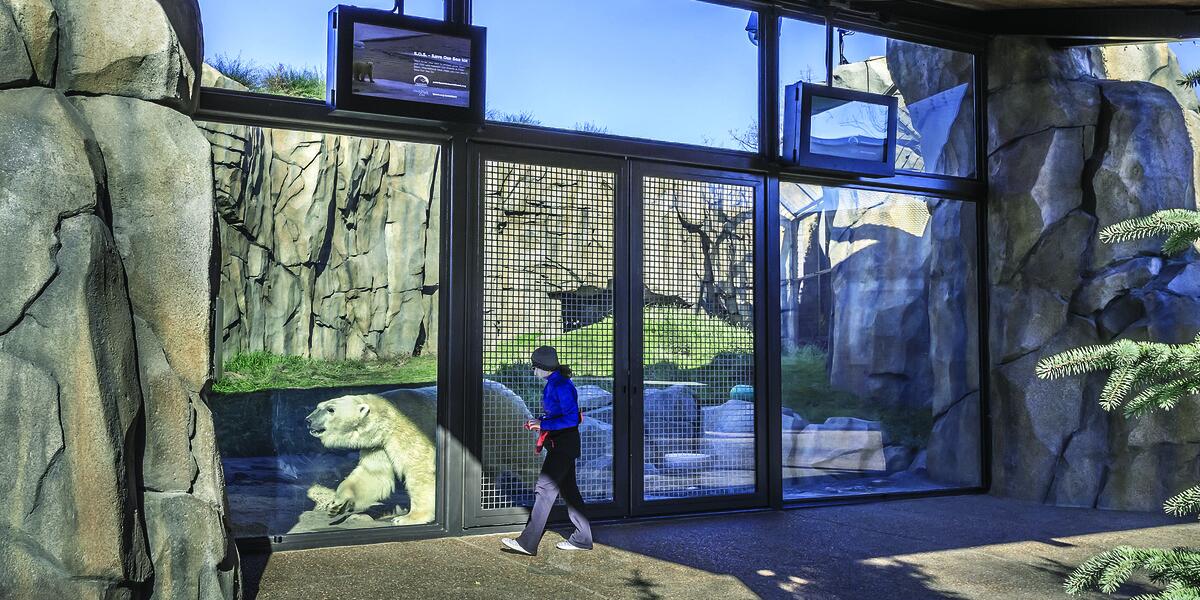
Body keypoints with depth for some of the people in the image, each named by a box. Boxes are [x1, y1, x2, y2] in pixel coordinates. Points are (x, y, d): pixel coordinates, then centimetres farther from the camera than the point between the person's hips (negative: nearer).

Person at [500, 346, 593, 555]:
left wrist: (542, 424, -20)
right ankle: (582, 539, 22)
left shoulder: (561, 386, -19)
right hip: (560, 445, 11)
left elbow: (571, 419, -23)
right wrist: (538, 422, 8)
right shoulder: (553, 383, 12)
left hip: (563, 445, -11)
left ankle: (528, 543, -8)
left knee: (545, 489, -9)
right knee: (568, 489, 14)